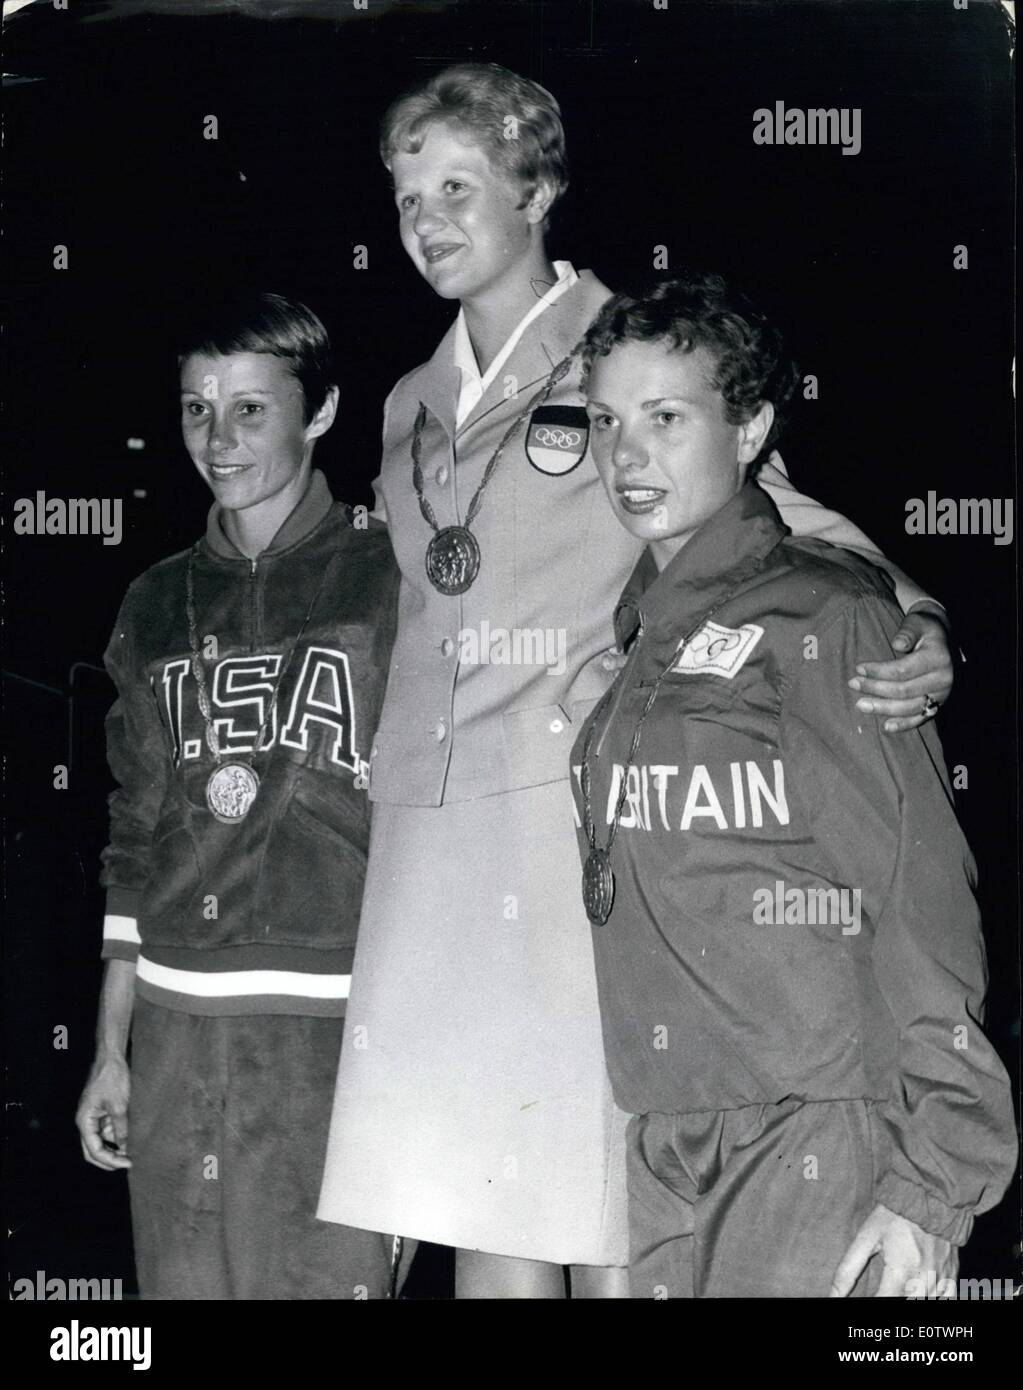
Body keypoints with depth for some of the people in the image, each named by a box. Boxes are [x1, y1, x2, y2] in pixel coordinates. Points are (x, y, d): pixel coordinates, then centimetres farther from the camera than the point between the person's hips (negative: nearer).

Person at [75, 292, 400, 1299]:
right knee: (182, 1284, 10)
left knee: (324, 1276, -1)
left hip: (331, 1028, -4)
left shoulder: (389, 582, -1)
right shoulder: (158, 604, 13)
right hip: (173, 1033, 4)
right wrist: (111, 1048, 15)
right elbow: (136, 840, 16)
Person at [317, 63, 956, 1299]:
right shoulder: (412, 408, 20)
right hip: (432, 827, 5)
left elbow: (786, 521, 0)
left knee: (600, 1203, -4)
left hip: (584, 809, -5)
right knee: (471, 1198, 5)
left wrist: (914, 622, -16)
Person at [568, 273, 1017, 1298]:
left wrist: (933, 1180, -12)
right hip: (659, 1144, 6)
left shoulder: (824, 616, -6)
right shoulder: (626, 641, 14)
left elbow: (920, 894, -10)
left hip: (819, 1135, -6)